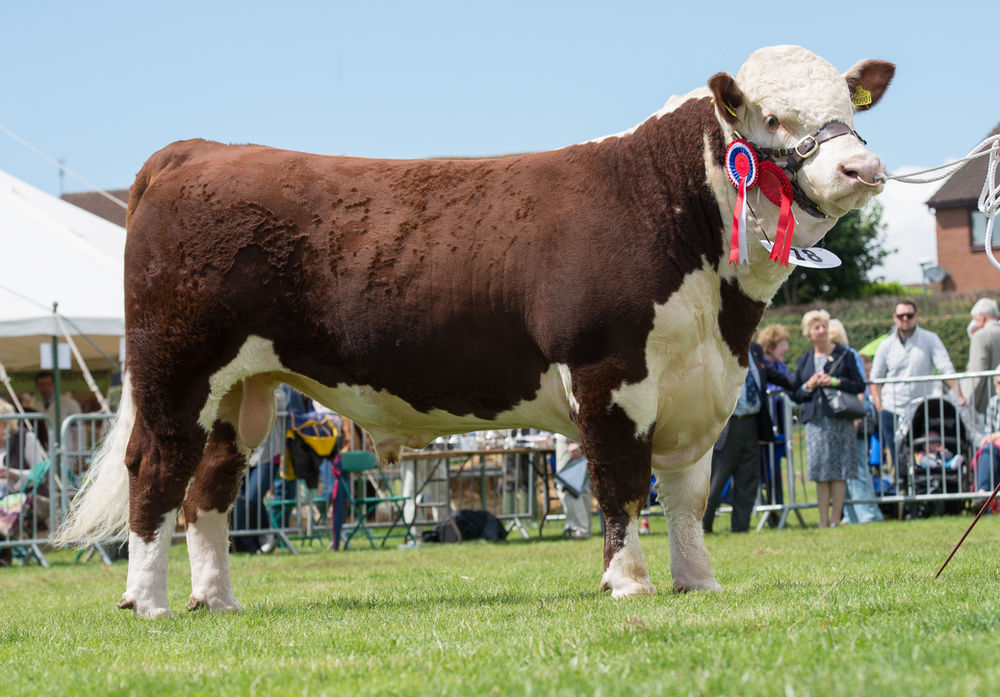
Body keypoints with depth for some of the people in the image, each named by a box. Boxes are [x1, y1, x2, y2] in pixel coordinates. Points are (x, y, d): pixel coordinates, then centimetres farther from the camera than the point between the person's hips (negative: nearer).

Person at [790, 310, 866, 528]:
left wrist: (835, 382, -10)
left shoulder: (843, 355, 4)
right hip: (815, 420, 3)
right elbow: (795, 395, 14)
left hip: (839, 419, -3)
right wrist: (809, 386, -5)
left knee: (838, 471, -3)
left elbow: (859, 386, 1)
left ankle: (835, 518, 0)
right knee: (820, 471, -1)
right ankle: (823, 520, 2)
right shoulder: (805, 360, 13)